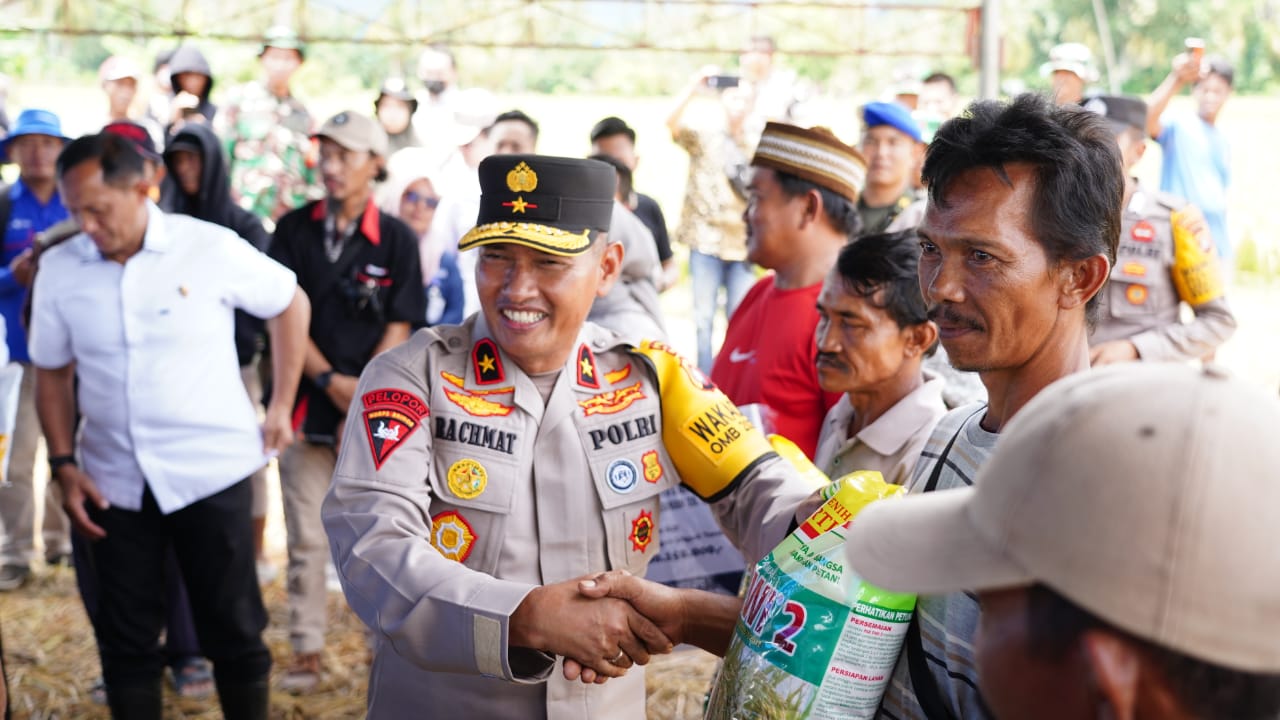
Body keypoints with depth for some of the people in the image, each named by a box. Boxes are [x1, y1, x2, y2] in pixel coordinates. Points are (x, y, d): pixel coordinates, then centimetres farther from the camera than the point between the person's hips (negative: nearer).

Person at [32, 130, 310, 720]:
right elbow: (53, 372, 10)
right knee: (125, 638, 10)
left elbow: (290, 305, 6)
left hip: (211, 470, -2)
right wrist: (63, 464, 1)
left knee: (233, 630, 6)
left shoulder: (211, 248, -10)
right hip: (114, 481, 2)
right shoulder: (59, 268, -3)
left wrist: (281, 404, 4)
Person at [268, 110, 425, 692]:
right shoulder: (294, 230, 4)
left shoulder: (397, 239, -1)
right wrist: (330, 380, -10)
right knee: (306, 537, 4)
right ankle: (306, 651, 12)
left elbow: (399, 329, -3)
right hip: (307, 405, 2)